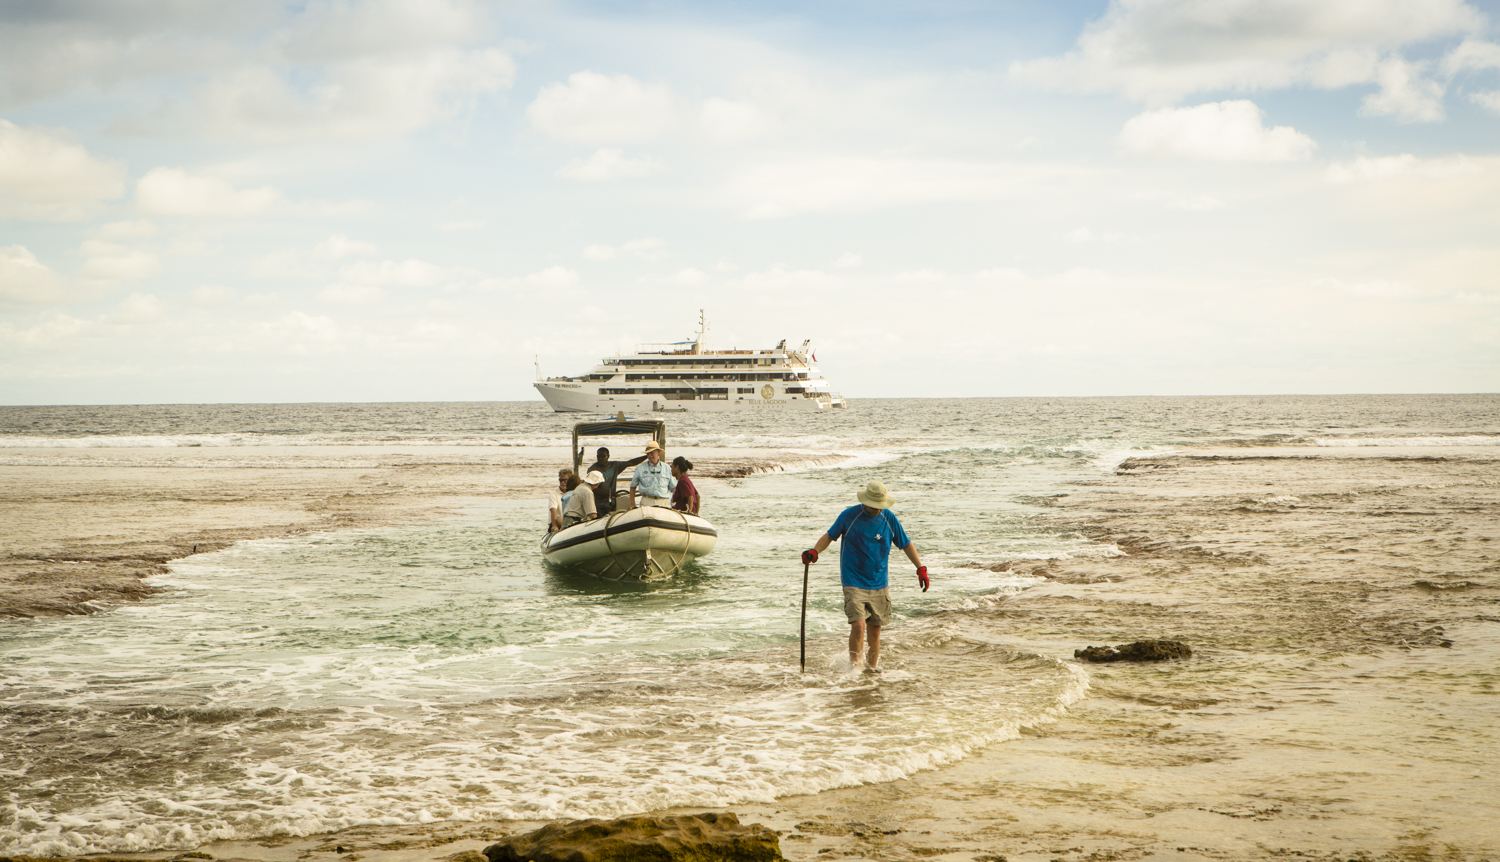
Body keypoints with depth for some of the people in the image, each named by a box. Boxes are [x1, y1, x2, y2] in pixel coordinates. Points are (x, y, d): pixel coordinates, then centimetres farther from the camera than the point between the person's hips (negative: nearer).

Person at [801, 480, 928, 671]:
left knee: (875, 627, 8)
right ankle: (853, 665, 1)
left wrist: (921, 568, 5)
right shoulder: (849, 516, -7)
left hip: (879, 584, 3)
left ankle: (872, 665, 27)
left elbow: (906, 544, 10)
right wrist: (814, 551, -13)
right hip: (854, 582, -3)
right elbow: (830, 535, 4)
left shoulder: (889, 518, 0)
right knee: (858, 625, -16)